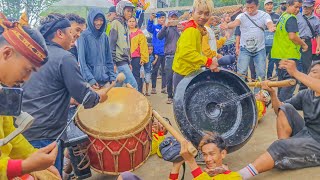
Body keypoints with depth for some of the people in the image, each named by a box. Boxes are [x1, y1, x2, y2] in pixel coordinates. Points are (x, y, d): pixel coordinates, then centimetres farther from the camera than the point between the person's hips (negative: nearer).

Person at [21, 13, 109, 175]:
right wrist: (99, 96, 6)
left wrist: (68, 99, 25)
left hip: (23, 128, 8)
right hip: (43, 134, -8)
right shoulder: (64, 57, -14)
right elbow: (85, 98, -14)